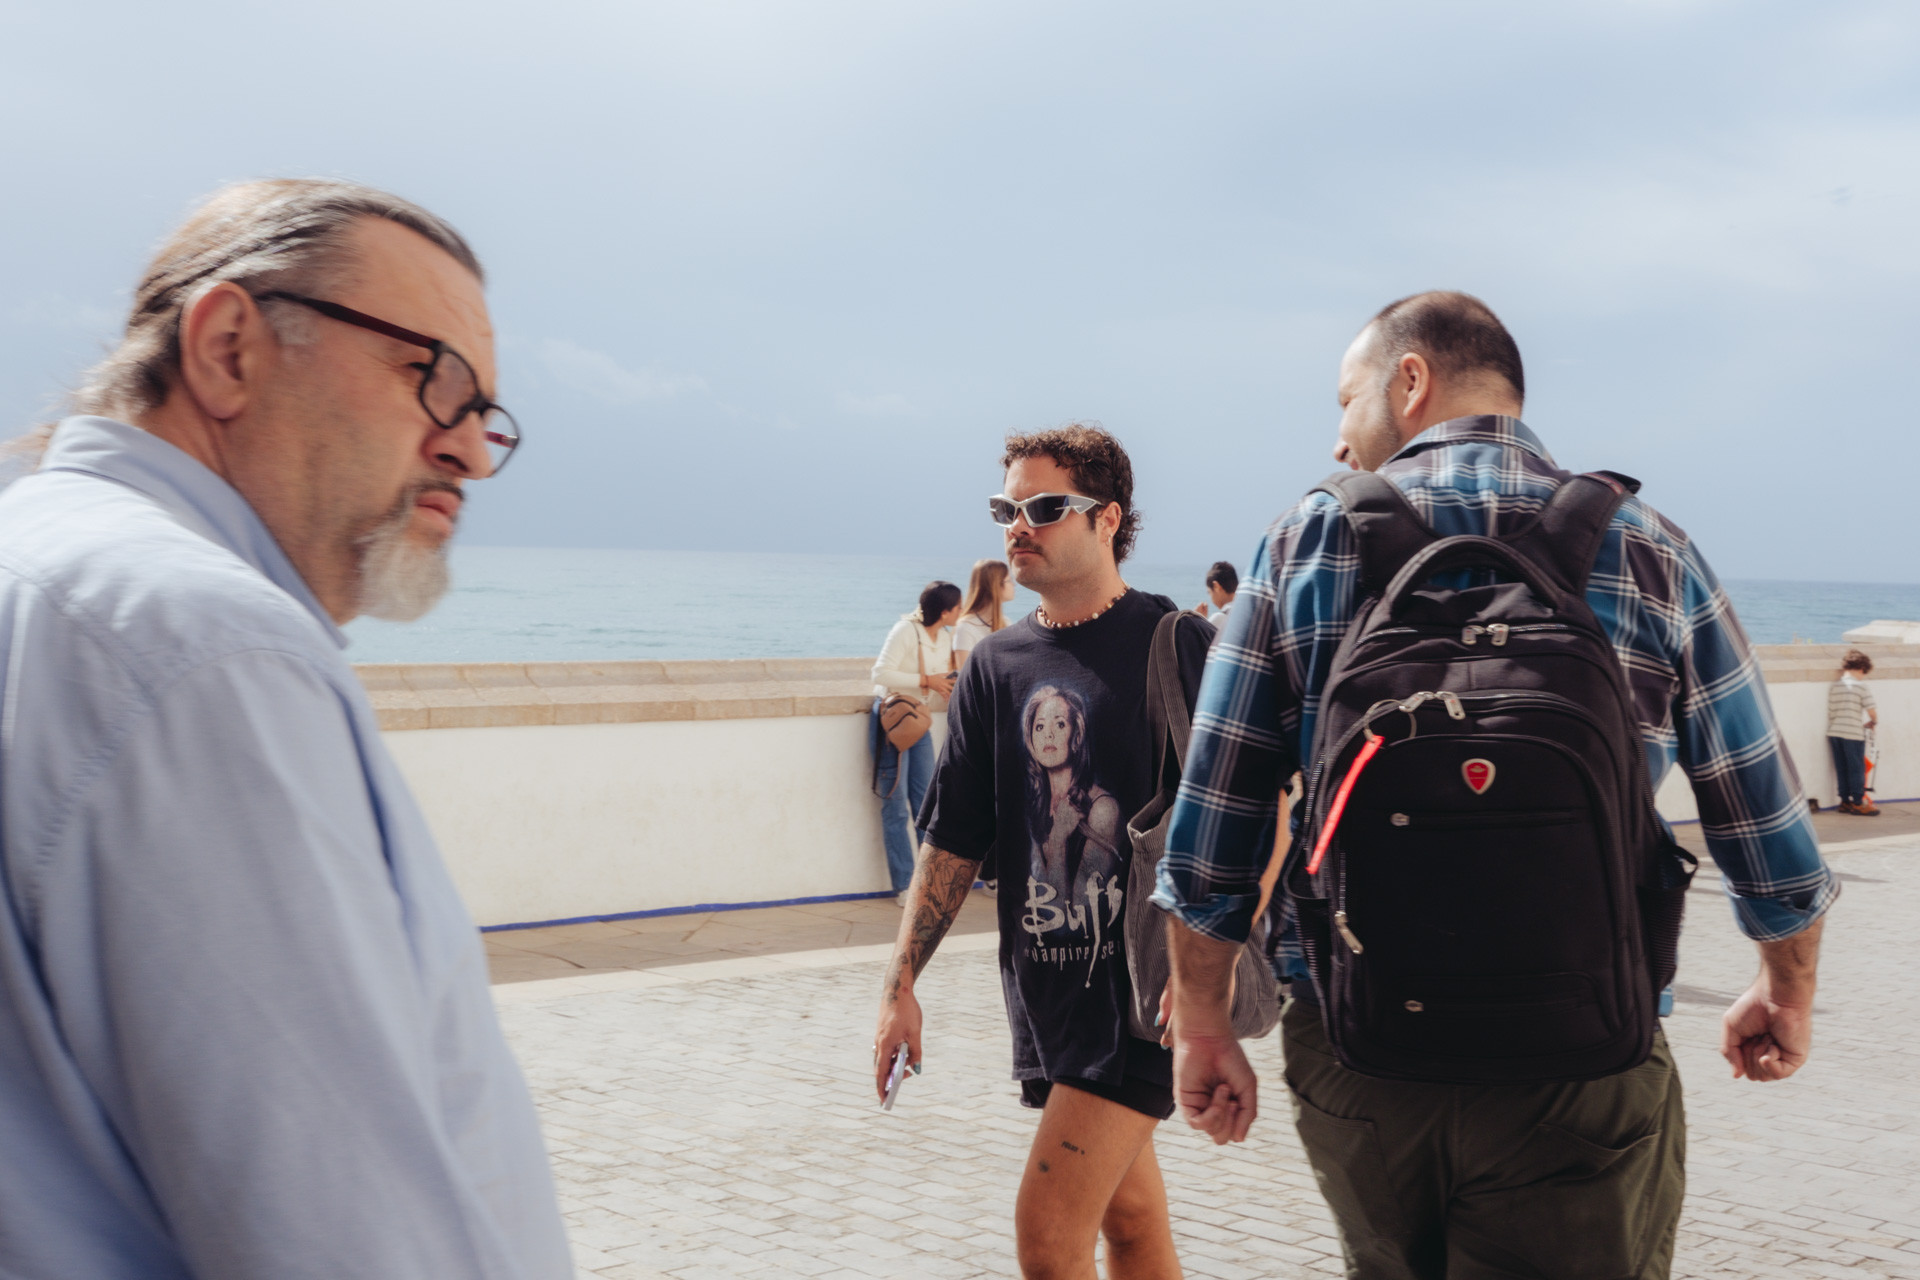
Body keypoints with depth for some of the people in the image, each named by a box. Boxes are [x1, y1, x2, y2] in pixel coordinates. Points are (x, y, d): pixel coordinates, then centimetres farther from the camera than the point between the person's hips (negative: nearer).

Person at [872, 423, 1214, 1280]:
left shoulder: (1174, 644, -6)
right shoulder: (997, 665, 9)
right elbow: (953, 840, 12)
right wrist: (901, 984, 7)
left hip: (1142, 981, -5)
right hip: (1042, 982, 6)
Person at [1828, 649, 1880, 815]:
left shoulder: (1833, 687, 7)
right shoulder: (1861, 686, -8)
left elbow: (1831, 713, 10)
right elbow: (1872, 712, -10)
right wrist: (1872, 723, 9)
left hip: (1834, 733, 5)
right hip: (1853, 734, -5)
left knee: (1841, 769, 12)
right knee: (1857, 769, 4)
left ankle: (1845, 801, 18)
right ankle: (1858, 803, 7)